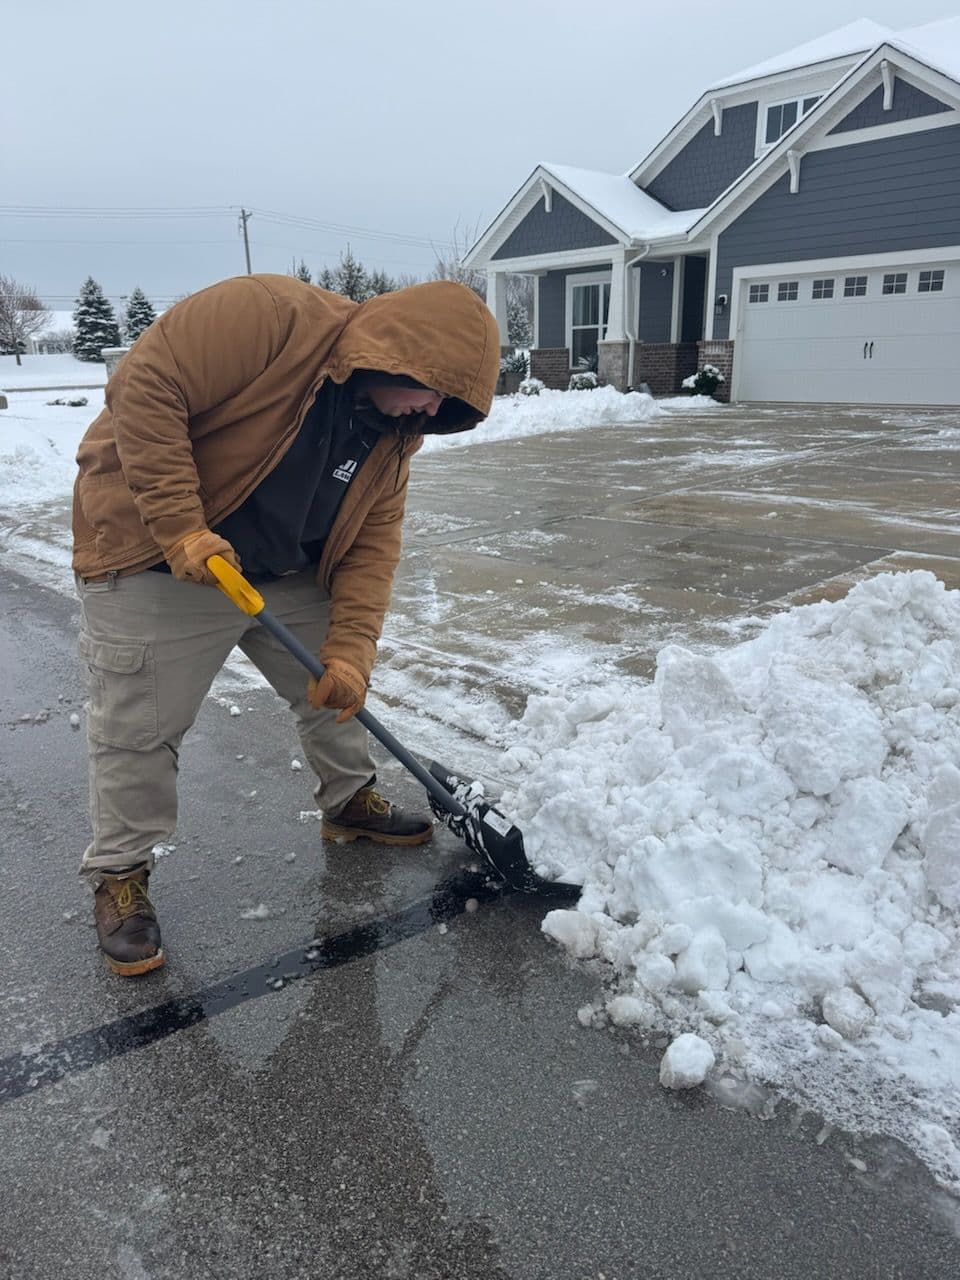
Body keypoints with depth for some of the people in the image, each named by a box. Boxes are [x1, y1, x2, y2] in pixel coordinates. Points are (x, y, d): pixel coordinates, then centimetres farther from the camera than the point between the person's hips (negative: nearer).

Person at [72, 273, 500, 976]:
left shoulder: (397, 431, -2)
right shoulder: (270, 314, -24)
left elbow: (372, 542, -3)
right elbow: (146, 388, -26)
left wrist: (349, 649, -14)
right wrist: (180, 527, -30)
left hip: (290, 575, 7)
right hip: (156, 563, -6)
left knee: (338, 689, 14)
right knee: (139, 731, 0)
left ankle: (351, 800, 40)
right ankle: (120, 873, 21)